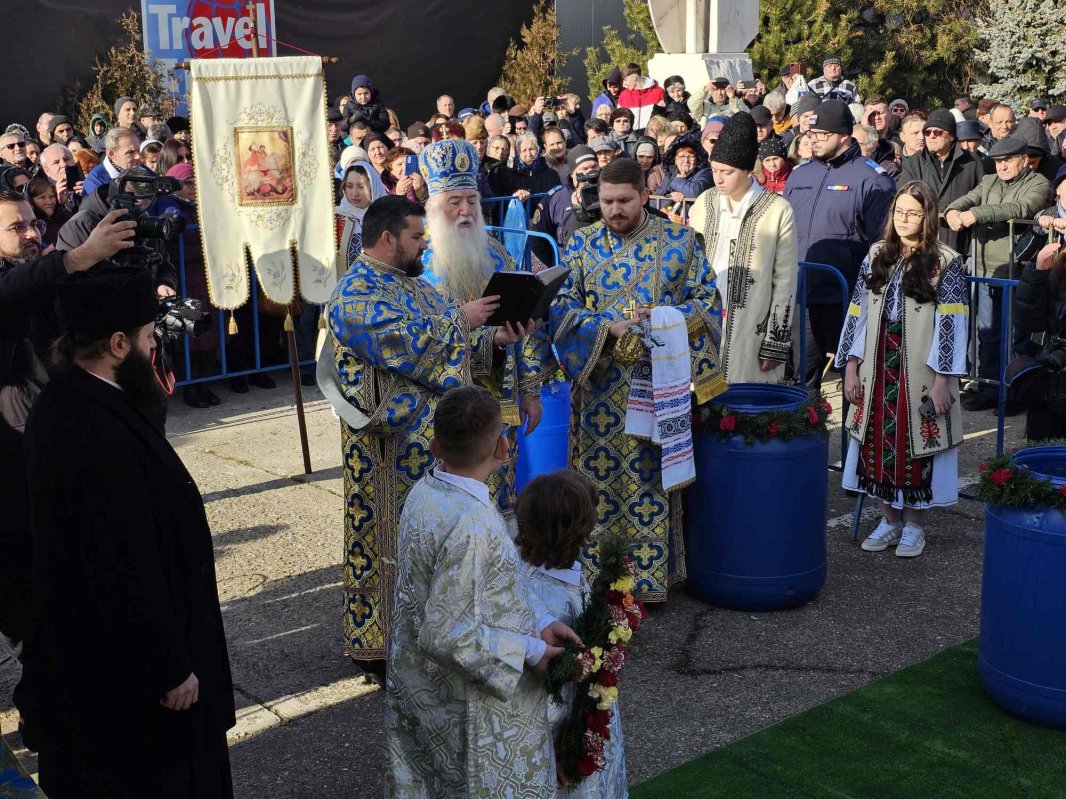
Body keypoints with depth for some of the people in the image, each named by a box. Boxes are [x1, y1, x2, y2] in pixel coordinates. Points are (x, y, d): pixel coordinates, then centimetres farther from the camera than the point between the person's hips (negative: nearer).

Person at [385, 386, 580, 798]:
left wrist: (540, 619, -3)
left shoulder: (424, 492, -5)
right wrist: (529, 651, -17)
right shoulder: (472, 527, -31)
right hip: (467, 706, -8)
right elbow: (447, 634, -27)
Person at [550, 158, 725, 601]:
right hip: (602, 384, 1)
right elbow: (562, 306, -1)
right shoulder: (582, 243, 4)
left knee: (655, 474, 2)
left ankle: (653, 573, 12)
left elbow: (708, 300, 2)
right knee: (602, 476, 4)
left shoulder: (680, 240, 2)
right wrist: (607, 326, -18)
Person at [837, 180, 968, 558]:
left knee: (915, 445, 3)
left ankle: (914, 524, 18)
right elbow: (857, 314, 8)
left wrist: (942, 380, -13)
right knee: (879, 442, 8)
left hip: (919, 372, -4)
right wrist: (850, 369, 3)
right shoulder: (876, 256, 8)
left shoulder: (946, 263, -5)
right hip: (878, 370, 4)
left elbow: (950, 325, -9)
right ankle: (889, 520, 23)